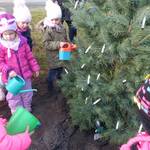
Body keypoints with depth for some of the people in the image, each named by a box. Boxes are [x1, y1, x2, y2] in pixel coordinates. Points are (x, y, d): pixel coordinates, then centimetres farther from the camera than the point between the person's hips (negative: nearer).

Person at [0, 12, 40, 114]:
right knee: (14, 97, 15)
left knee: (27, 94, 22)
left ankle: (27, 110, 46)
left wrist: (35, 68, 6)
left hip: (25, 75, 3)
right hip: (11, 77, -3)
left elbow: (30, 57, 2)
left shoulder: (22, 42, -7)